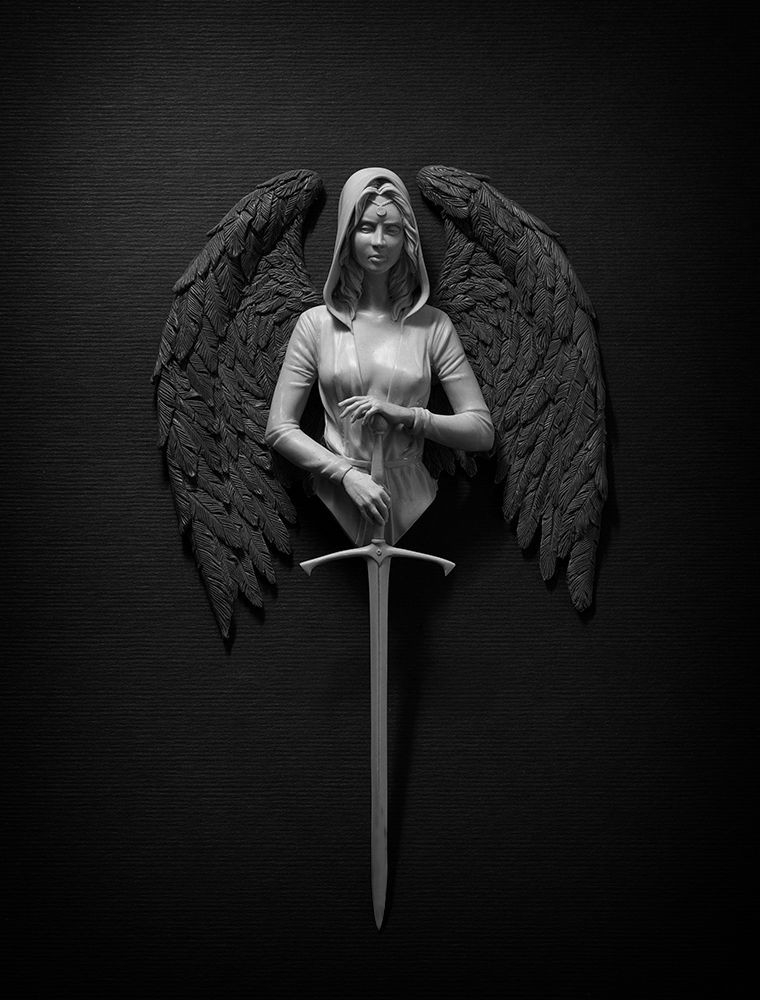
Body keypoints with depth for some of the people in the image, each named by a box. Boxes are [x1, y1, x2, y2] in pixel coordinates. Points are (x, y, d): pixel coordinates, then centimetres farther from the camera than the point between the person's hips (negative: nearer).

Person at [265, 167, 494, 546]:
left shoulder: (432, 325, 0)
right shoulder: (316, 323, 0)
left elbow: (482, 431, -1)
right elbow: (279, 428, -2)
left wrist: (405, 415, -14)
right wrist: (348, 473, -14)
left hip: (410, 500, 1)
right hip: (337, 498, 0)